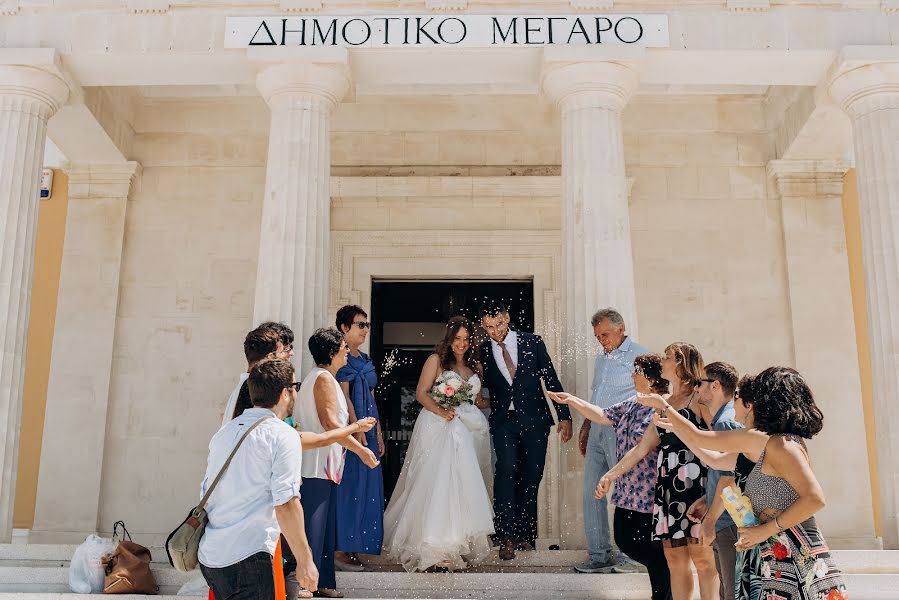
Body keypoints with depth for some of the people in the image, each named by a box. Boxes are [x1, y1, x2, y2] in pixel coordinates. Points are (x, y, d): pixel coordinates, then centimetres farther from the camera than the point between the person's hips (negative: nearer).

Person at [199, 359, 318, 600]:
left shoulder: (224, 432, 14)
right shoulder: (282, 435, -9)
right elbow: (285, 504, -16)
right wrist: (305, 561, -11)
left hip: (208, 556, 8)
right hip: (247, 558, -8)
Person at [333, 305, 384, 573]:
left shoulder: (365, 360, 17)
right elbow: (344, 397, -15)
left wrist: (378, 433, 16)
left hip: (368, 431, 9)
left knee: (367, 488, 10)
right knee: (349, 487, -6)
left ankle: (353, 548, 18)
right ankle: (342, 551, 2)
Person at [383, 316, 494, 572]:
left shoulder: (476, 366, 16)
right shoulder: (436, 360, 1)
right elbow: (421, 393, -5)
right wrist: (442, 412, -17)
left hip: (467, 431, 5)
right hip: (438, 428, -5)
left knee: (464, 483, 2)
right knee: (437, 482, -9)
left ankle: (459, 545, 13)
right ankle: (434, 547, -2)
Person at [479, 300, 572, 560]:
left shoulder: (532, 342, 1)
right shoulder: (482, 352, 2)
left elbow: (552, 380, 3)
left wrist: (565, 416, 0)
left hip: (534, 420, 1)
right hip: (503, 421, -1)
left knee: (531, 478, 5)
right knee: (507, 469, -20)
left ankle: (524, 534, 21)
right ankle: (506, 536, -16)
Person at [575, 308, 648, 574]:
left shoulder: (638, 355, -4)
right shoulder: (602, 357, 19)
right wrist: (585, 428, 19)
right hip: (597, 430, 7)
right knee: (591, 492, 5)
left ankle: (627, 555, 11)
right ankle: (599, 555, 13)